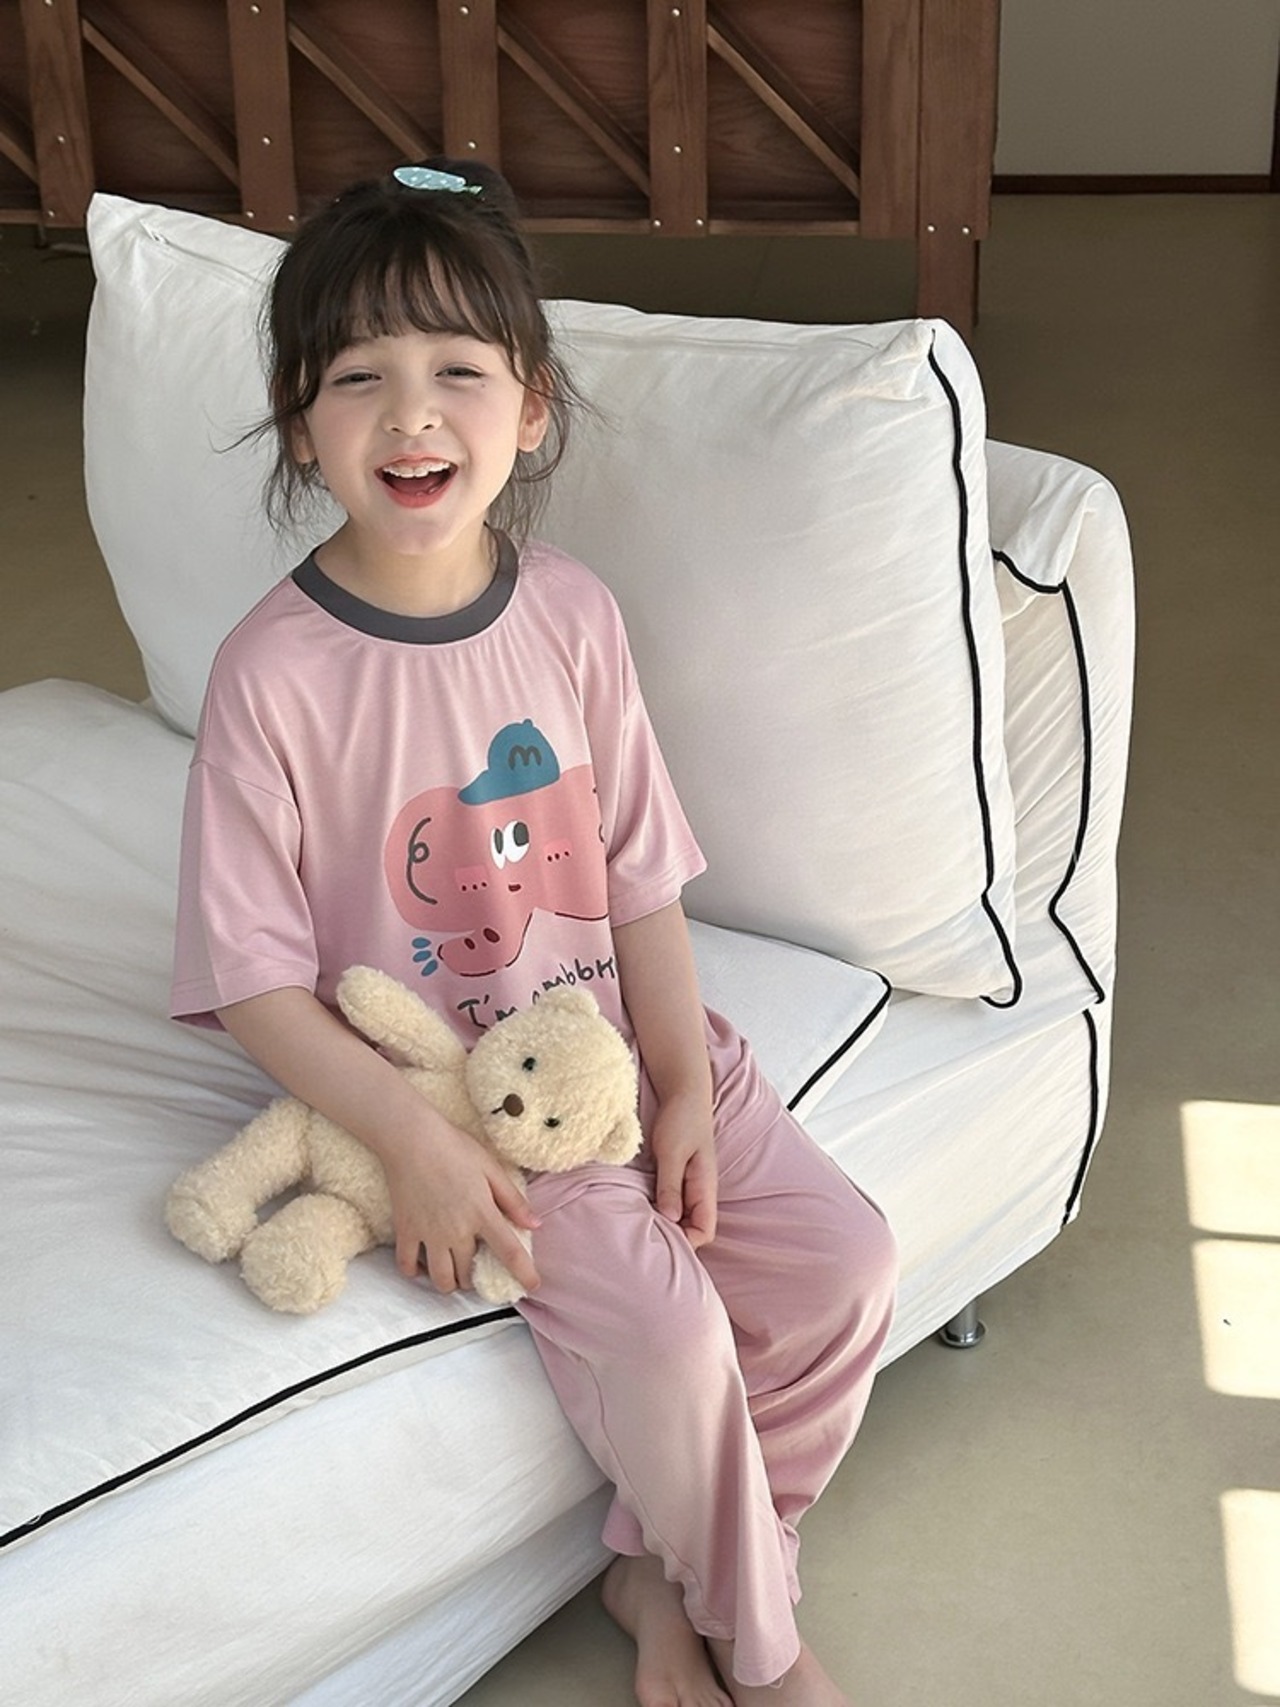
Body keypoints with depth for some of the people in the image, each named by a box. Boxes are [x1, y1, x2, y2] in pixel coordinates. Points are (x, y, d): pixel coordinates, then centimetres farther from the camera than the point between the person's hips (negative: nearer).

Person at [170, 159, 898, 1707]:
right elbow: (251, 977, -14)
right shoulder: (275, 673, -17)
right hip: (441, 1089, -5)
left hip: (614, 1040, 5)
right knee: (668, 1330, -20)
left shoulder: (570, 614, -3)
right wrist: (415, 1143, -21)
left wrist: (684, 1080, -5)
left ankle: (663, 1576, 16)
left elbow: (638, 872, 3)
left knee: (844, 1264, -4)